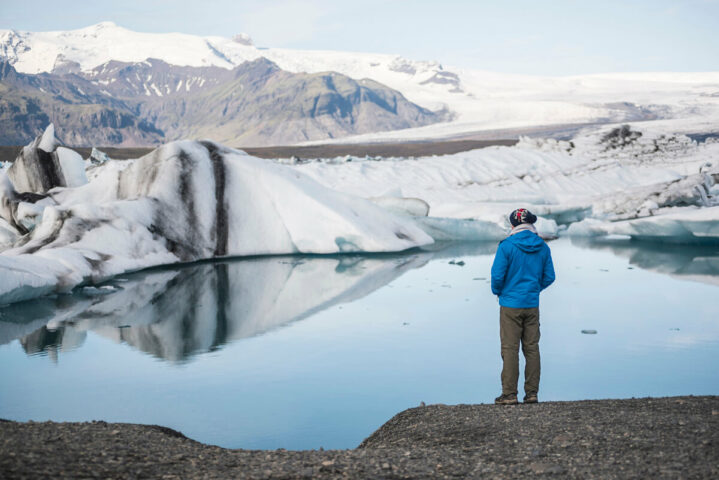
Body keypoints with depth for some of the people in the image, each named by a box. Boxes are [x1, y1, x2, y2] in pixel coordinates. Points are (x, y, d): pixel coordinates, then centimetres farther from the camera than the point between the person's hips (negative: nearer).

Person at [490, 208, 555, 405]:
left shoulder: (507, 246, -11)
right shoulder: (542, 247, 3)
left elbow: (497, 275, -12)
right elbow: (549, 277, 8)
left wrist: (497, 291, 7)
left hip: (510, 305, -4)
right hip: (532, 305, 4)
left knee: (510, 349, -1)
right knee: (532, 348, 8)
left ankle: (509, 394, 1)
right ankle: (532, 393, 10)